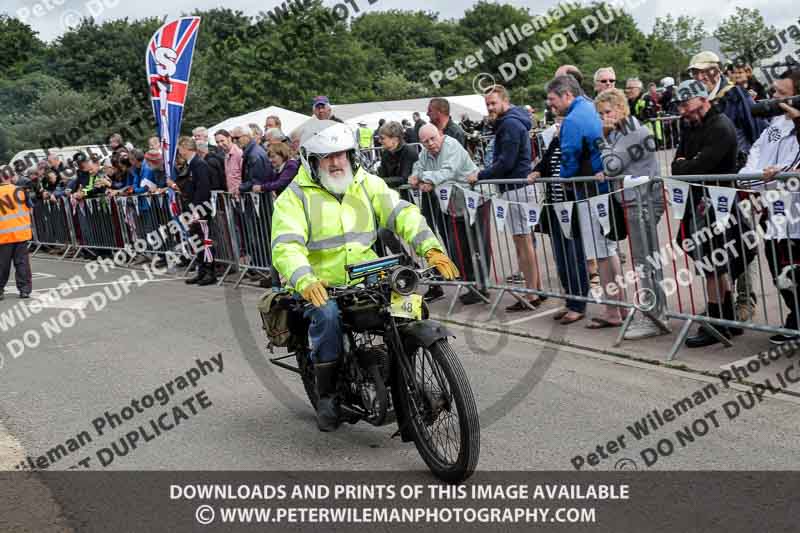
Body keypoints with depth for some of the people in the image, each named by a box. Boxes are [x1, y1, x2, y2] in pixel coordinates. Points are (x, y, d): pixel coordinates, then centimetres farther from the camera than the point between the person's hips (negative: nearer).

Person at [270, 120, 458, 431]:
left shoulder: (368, 184, 10)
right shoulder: (295, 197, -2)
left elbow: (402, 214, -1)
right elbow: (285, 247, -16)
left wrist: (431, 248, -19)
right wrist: (305, 282, -36)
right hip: (321, 287, -3)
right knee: (327, 314, -33)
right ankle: (326, 396, -16)